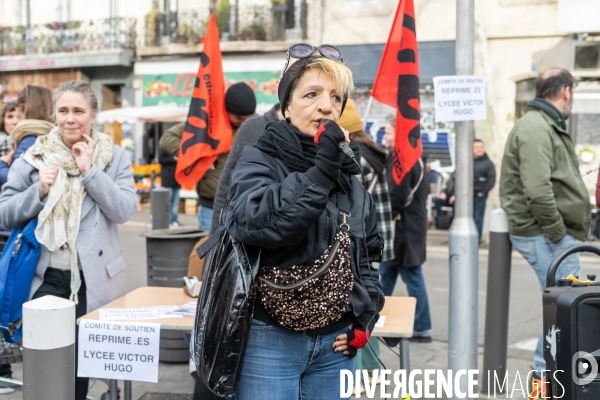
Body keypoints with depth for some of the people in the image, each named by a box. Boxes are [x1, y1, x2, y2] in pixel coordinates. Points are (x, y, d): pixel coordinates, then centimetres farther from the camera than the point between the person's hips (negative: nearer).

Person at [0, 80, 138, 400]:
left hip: (94, 279, 0)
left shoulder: (114, 157, 1)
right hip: (45, 278, 1)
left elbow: (125, 210, -11)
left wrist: (89, 171, -14)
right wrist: (38, 191, -13)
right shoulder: (33, 158, 3)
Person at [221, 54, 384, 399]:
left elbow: (369, 252, 18)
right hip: (271, 342, -5)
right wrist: (320, 169, -25)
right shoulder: (259, 162, -7)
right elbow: (254, 223, -27)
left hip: (335, 344, 5)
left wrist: (366, 317, 6)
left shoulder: (349, 174, 8)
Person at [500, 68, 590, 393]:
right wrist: (557, 232, -17)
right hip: (544, 234, -10)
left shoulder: (548, 126, 19)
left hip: (554, 233, 10)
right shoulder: (536, 128, -16)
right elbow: (537, 190, -26)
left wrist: (566, 230, 14)